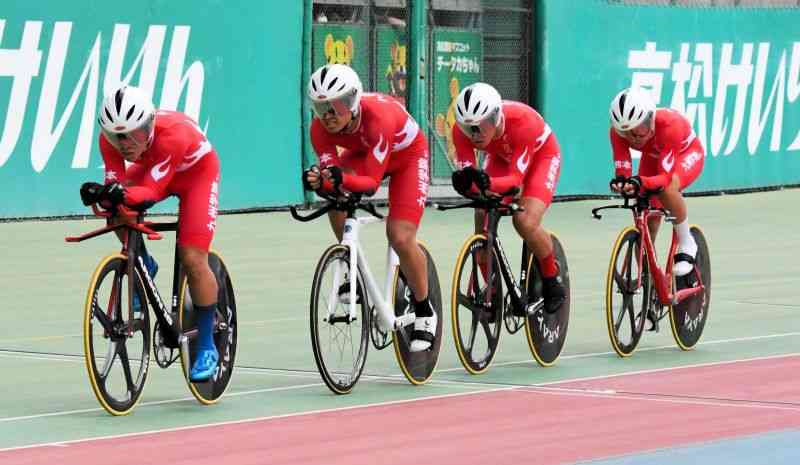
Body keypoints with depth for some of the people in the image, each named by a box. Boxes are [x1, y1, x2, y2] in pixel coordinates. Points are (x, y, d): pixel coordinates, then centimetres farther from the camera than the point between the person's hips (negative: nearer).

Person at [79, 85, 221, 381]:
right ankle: (144, 266, 5)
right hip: (149, 166, 5)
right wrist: (102, 193, -53)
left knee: (193, 260, -14)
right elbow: (116, 185, -30)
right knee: (118, 212, -25)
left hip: (197, 171, -5)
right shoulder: (110, 139, -29)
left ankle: (207, 347, 1)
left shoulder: (173, 134, -42)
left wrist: (124, 194, -62)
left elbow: (151, 191, -42)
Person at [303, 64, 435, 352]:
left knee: (400, 238, -17)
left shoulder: (377, 117, -41)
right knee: (334, 192, -27)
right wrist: (319, 182, -51)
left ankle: (424, 313, 5)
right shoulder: (321, 127, -27)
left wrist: (343, 179, -59)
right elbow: (332, 177, -28)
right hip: (363, 153, 5)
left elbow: (371, 182, -40)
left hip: (406, 156, -5)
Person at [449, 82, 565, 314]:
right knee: (482, 224, -14)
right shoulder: (462, 130, -30)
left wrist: (489, 183, -60)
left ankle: (553, 284, -2)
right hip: (501, 157, 4)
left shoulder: (521, 121, -41)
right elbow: (466, 173, -31)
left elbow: (516, 179, -39)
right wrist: (464, 183, -55)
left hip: (540, 155, -4)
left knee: (526, 222, -25)